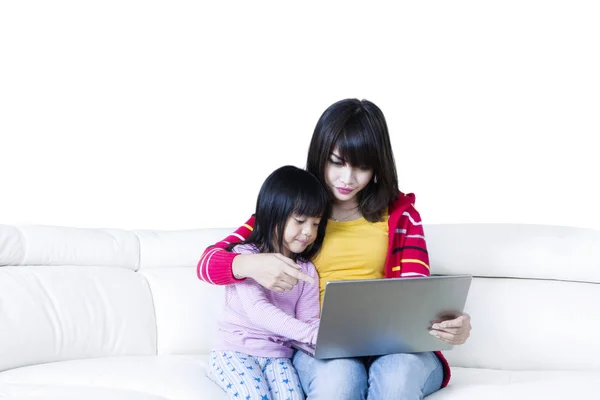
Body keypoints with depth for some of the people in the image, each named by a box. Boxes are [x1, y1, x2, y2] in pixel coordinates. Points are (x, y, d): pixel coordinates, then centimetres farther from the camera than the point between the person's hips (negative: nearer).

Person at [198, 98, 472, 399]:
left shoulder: (400, 212, 11)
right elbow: (208, 261, 0)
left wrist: (447, 323, -26)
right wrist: (250, 265, -25)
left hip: (389, 345, 1)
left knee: (397, 372, -35)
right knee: (339, 375, -37)